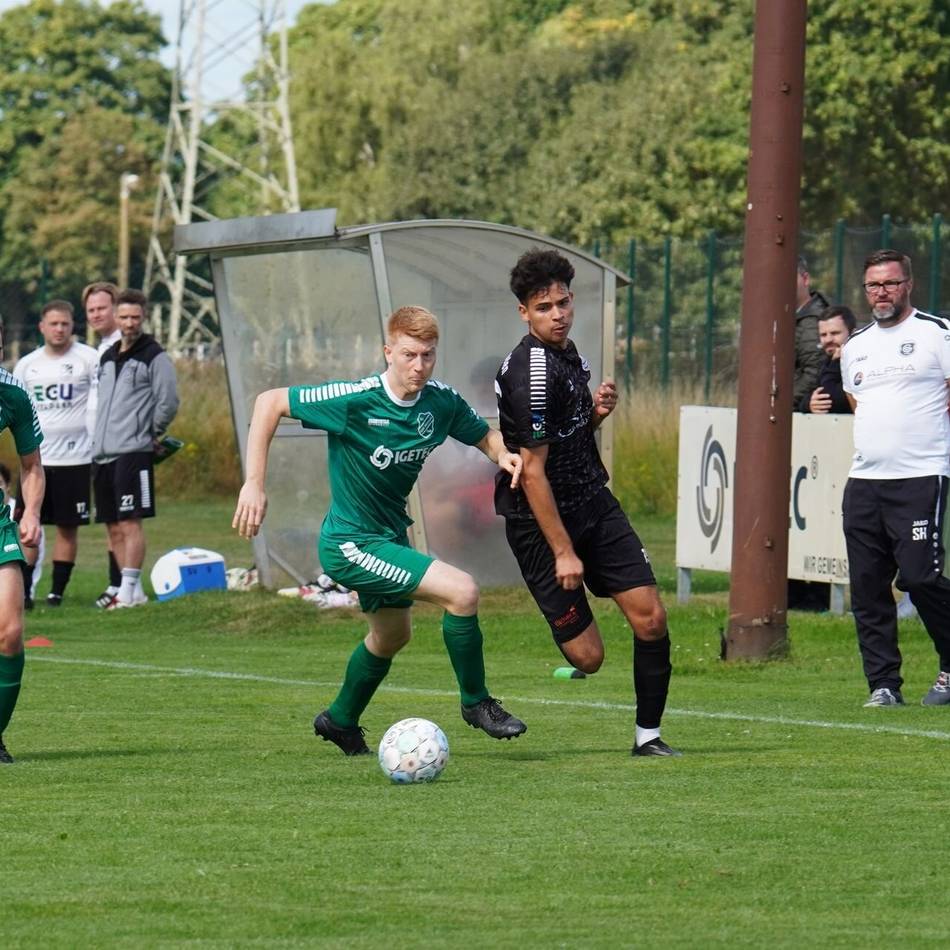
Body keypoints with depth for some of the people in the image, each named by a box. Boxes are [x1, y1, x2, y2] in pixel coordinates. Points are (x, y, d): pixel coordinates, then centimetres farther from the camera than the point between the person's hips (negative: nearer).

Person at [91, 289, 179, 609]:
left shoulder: (154, 357, -4)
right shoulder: (107, 358, 18)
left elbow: (168, 402, -7)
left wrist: (151, 434, 2)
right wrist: (100, 440, 16)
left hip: (133, 452, -8)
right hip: (102, 453, 8)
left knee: (130, 522, -11)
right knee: (114, 526, 8)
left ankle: (129, 589, -12)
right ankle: (132, 591, 14)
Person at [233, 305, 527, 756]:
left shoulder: (442, 402, -7)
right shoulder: (356, 400, -25)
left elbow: (484, 436, 11)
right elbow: (269, 402, -20)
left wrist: (503, 454, -14)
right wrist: (254, 484, -24)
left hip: (391, 534, 8)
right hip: (350, 544, -8)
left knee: (393, 634, 29)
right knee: (462, 590, -21)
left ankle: (340, 721, 53)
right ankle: (476, 702, -2)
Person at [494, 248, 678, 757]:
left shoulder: (569, 353, 7)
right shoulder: (531, 372, -21)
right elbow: (533, 471, -21)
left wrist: (596, 412, -1)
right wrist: (563, 551, -19)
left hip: (595, 505, 8)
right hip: (542, 522, -8)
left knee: (650, 618, -4)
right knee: (588, 657, -6)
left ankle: (647, 734, 9)